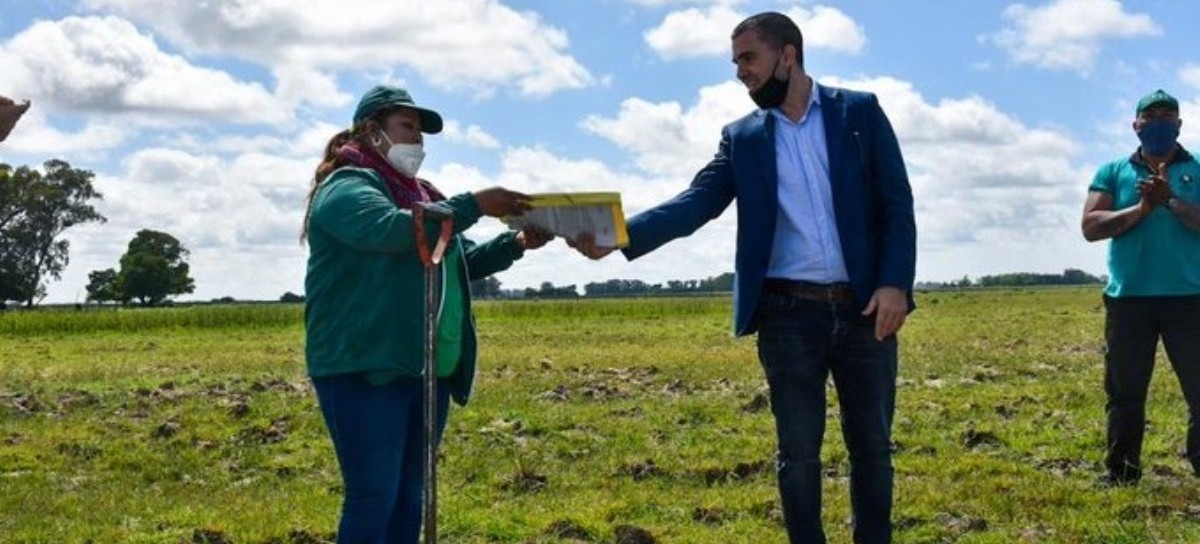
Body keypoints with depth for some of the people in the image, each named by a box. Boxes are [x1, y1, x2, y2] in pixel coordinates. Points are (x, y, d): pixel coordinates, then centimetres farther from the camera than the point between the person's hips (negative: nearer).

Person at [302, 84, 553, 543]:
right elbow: (394, 229, -24)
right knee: (373, 497, -11)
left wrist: (515, 244, 6)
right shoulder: (346, 187, -5)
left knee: (409, 498, 11)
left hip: (427, 369, 9)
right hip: (366, 369, -9)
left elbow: (462, 262, 23)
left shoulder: (419, 193, 21)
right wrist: (475, 205, -23)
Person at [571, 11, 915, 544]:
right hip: (789, 313, 1)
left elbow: (897, 203, -1)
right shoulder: (742, 137, 8)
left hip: (865, 306, -1)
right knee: (799, 451, 4)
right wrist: (619, 235, -20)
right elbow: (694, 203, -4)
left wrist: (895, 283, -14)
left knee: (872, 445, 8)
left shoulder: (860, 111, 3)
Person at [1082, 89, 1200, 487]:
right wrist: (1141, 208, -11)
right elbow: (1091, 227, -2)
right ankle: (1120, 474, 14)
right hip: (1128, 299, 1)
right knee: (1125, 391, 6)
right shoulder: (1113, 173, 10)